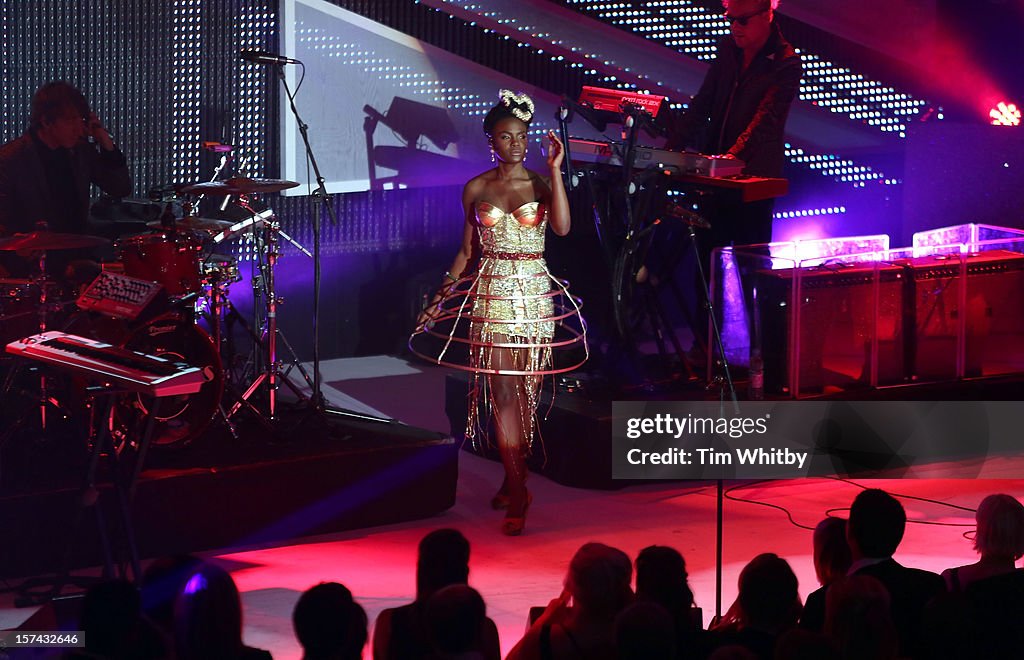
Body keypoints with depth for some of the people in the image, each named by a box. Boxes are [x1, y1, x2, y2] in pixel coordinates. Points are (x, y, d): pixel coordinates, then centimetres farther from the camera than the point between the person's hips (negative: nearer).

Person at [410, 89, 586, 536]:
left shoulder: (541, 185, 2)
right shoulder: (476, 189, 5)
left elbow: (562, 227, -18)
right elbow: (467, 252, 12)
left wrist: (555, 169, -20)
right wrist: (441, 298, 8)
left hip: (534, 295, 0)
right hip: (489, 294, 0)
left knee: (526, 391, 4)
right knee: (503, 392, -7)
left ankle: (512, 481, 19)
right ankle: (517, 495, -7)